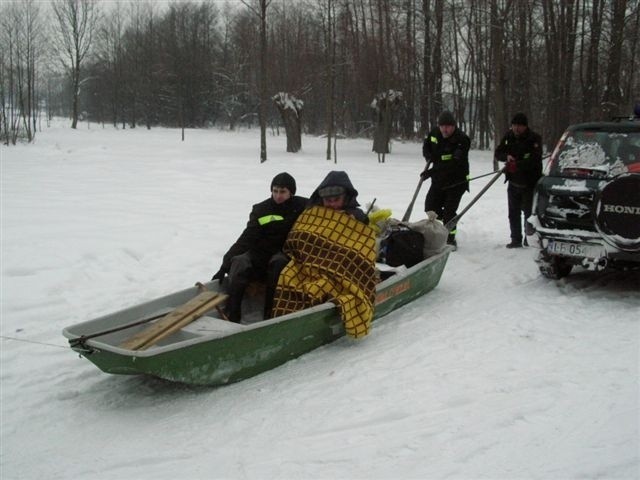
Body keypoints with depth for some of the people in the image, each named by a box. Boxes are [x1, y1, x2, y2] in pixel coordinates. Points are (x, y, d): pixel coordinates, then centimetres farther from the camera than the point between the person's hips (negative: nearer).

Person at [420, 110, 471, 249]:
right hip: (438, 180, 6)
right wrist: (429, 157, -4)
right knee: (430, 207, 9)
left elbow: (452, 165, -33)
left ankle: (450, 239, 6)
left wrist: (431, 171, -36)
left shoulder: (462, 140, -24)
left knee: (449, 212, -9)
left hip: (456, 181, -6)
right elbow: (426, 145, 19)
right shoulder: (434, 134, -3)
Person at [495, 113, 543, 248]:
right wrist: (507, 156, -17)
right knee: (514, 213, 8)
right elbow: (498, 153, 5)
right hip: (513, 182, 5)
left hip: (530, 182, -5)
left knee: (529, 212, 1)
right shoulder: (508, 137, 4)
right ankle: (516, 239, 16)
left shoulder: (534, 139, -13)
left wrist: (517, 165, -35)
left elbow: (534, 160, -24)